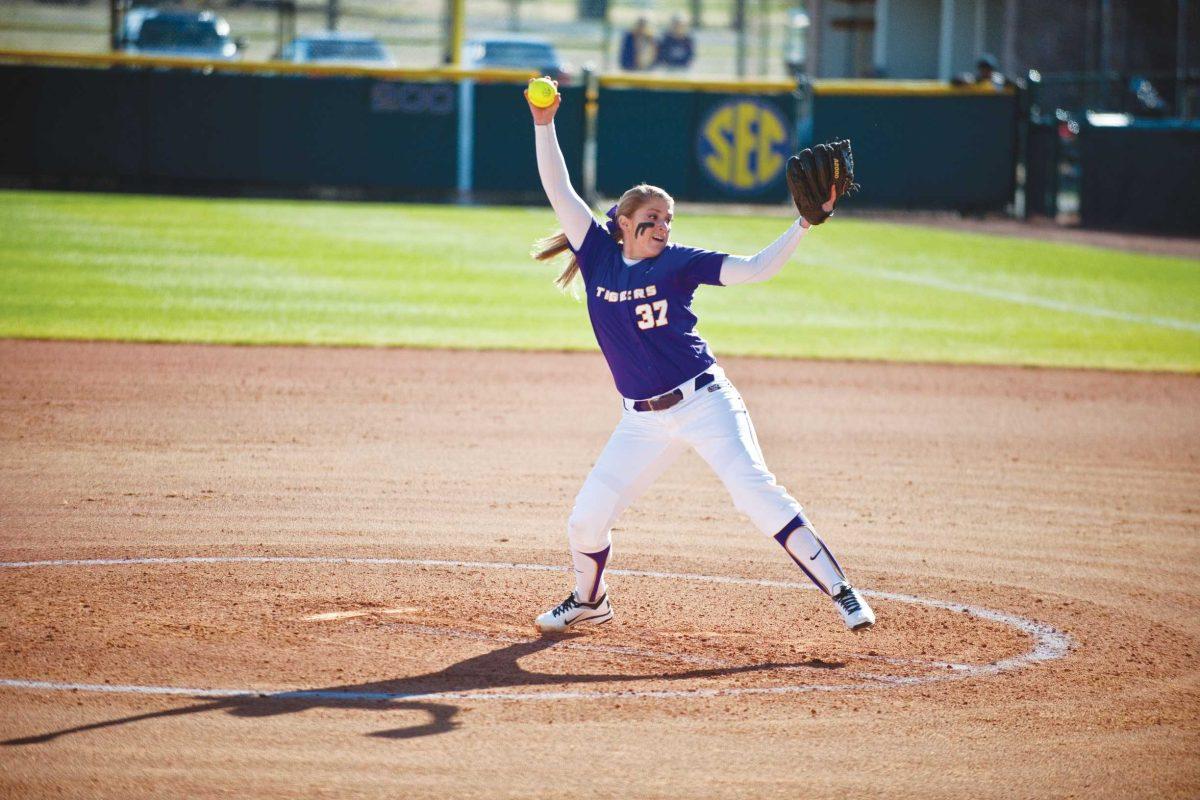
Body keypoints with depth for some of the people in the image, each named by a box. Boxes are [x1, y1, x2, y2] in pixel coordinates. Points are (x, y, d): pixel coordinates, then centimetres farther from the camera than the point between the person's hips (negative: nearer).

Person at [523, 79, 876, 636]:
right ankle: (589, 600, 31)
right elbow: (558, 191, 2)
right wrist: (544, 126, -5)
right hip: (642, 421, 3)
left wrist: (804, 222, -17)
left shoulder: (678, 263, -1)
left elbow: (754, 269, -8)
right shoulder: (599, 257, 5)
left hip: (703, 401, -3)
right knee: (586, 520, 1)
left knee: (756, 493, -17)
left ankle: (841, 593, -15)